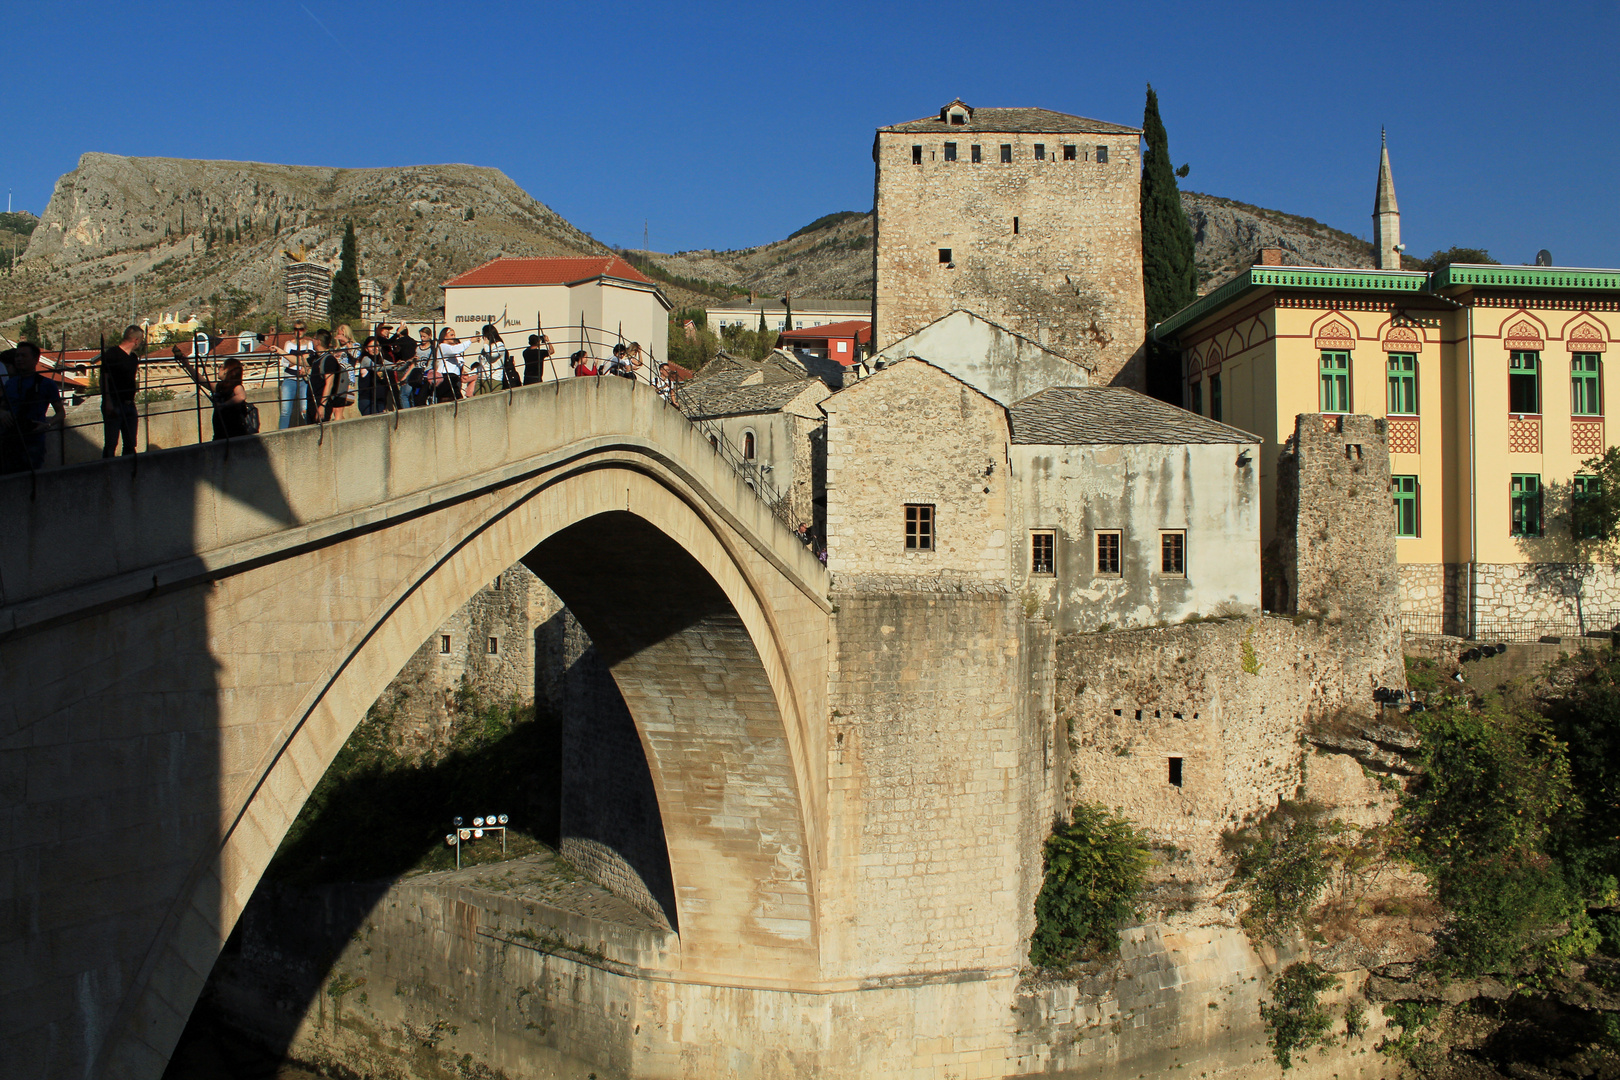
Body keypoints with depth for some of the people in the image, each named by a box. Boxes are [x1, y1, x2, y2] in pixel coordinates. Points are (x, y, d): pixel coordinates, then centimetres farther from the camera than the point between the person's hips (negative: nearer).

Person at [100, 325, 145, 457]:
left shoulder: (134, 357, 15)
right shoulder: (112, 353, -8)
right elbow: (104, 378, -14)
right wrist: (108, 402, -20)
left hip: (129, 405, 8)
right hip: (114, 405, -7)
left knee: (130, 444, 8)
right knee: (111, 444, -8)